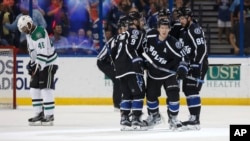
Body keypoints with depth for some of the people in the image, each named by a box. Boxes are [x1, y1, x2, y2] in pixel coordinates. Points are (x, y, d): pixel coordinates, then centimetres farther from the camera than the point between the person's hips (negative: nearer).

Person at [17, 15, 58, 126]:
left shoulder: (39, 33, -21)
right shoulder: (30, 34, 11)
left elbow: (43, 52, -28)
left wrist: (38, 66, -29)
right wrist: (32, 63, 14)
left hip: (48, 64, -10)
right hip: (39, 64, 10)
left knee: (46, 89, -13)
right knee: (34, 89, 7)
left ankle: (49, 116, -11)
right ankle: (39, 114, 13)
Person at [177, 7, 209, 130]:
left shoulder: (195, 29, -14)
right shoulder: (183, 31, 16)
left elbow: (201, 48, -22)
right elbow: (181, 50, 25)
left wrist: (196, 65, -24)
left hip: (198, 64, -10)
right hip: (189, 65, 10)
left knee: (192, 90, -16)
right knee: (187, 90, 12)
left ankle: (195, 120, -20)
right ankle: (193, 118, 18)